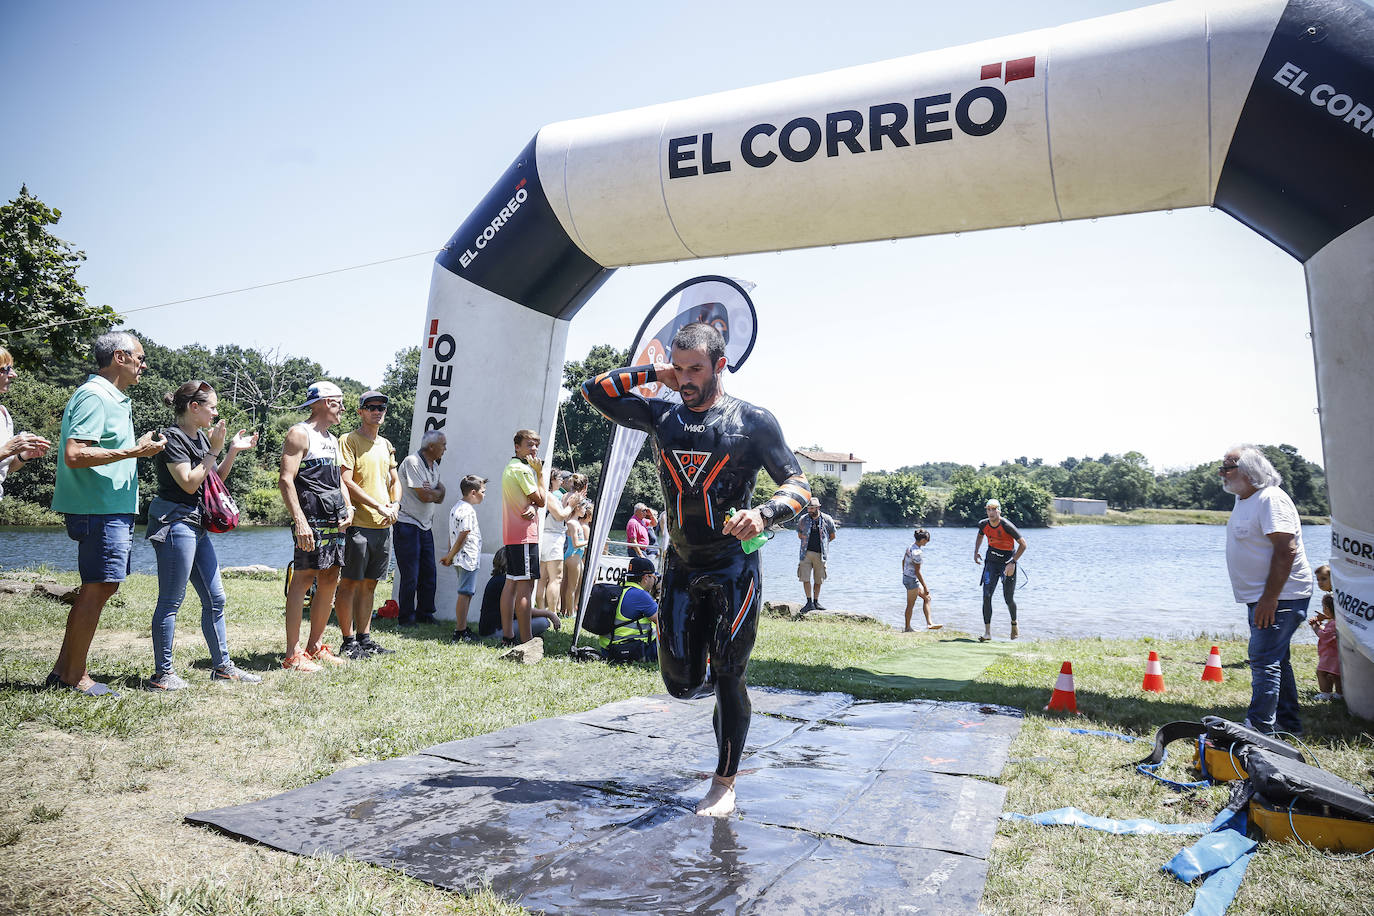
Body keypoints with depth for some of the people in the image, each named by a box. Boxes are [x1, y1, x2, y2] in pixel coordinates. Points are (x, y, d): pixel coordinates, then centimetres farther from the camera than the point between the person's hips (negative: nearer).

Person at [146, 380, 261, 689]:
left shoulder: (201, 437, 15)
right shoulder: (173, 438, -11)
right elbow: (189, 483, -18)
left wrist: (233, 451, 11)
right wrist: (215, 450, -14)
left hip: (197, 524, 9)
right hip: (175, 522, -9)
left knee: (215, 598, 10)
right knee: (171, 601, -2)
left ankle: (222, 666, 17)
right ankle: (162, 673, 8)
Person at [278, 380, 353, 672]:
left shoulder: (332, 440, 22)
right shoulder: (299, 434, -5)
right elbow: (285, 480, -13)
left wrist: (348, 508, 10)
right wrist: (299, 521, -22)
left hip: (335, 520, 9)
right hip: (311, 520, -9)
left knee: (330, 579, 9)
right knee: (303, 578, -8)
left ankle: (315, 645, 19)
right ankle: (293, 654, -5)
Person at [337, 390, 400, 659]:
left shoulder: (386, 445, 18)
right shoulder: (349, 441, -4)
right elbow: (347, 481, -13)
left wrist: (395, 505, 3)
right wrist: (378, 506, -15)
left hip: (383, 525, 7)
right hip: (358, 523, -7)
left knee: (369, 584, 12)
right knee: (349, 583, -1)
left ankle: (365, 638, 18)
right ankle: (349, 641, 5)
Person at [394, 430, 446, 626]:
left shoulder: (434, 466, 14)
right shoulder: (412, 462, -14)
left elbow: (439, 498, 9)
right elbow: (425, 496, -19)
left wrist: (432, 492, -12)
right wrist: (437, 491, 1)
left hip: (425, 527, 8)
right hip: (407, 524, -8)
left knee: (429, 574, 9)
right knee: (410, 576, -4)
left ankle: (424, 614, 19)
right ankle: (406, 618, 7)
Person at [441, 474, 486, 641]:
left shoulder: (456, 507, 15)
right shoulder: (468, 510, -16)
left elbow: (453, 535, 16)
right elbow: (462, 537, -18)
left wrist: (450, 555, 16)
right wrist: (450, 556, -9)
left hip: (461, 558, 10)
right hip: (469, 558, -10)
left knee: (465, 593, 16)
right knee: (465, 594, -7)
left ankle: (461, 627, 22)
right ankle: (460, 632, -4)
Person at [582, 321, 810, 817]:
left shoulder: (753, 421, -5)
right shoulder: (662, 415, 5)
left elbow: (797, 485, -6)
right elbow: (594, 390, 11)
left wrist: (763, 513, -27)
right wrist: (652, 373, 2)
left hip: (734, 567, -3)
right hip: (681, 566, 4)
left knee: (727, 678, 0)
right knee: (681, 683, 5)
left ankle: (724, 784, 19)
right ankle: (706, 671, 42)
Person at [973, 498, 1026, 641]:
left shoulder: (1007, 526, -20)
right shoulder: (983, 524, -4)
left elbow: (1023, 544, -16)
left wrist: (1013, 562, -21)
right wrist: (975, 553, 12)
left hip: (1008, 563, -4)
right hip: (991, 562, 4)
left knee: (1008, 599, 5)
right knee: (986, 596, -10)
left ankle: (1014, 623, 36)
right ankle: (987, 632, -8)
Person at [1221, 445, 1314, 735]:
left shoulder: (1271, 499, -19)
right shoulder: (1243, 499, 13)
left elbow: (1286, 551, -25)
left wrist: (1269, 599, -26)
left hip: (1280, 597, -10)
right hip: (1262, 597, 10)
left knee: (1264, 661, -11)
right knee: (1275, 660, 17)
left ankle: (1260, 730, -8)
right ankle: (1288, 725, 29)